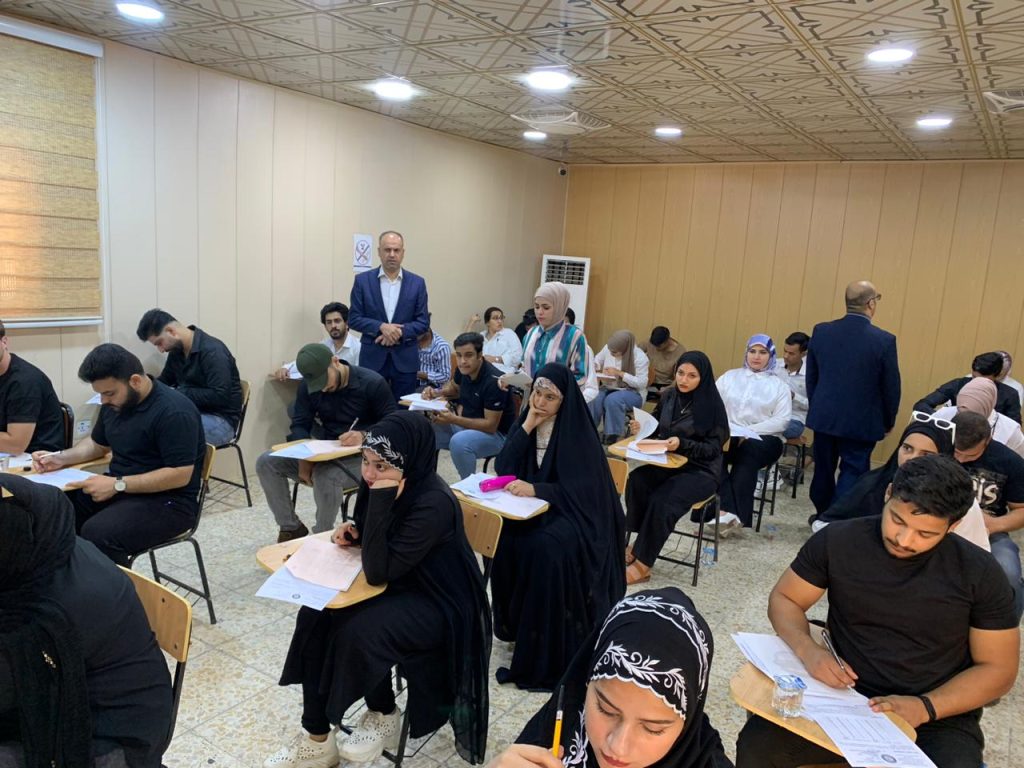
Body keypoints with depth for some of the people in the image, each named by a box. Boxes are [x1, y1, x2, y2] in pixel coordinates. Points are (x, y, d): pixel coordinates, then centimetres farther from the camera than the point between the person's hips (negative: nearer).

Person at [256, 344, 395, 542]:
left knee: (325, 476, -37)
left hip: (361, 457, -6)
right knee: (266, 462, -11)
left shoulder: (372, 383, -14)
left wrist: (364, 437, -32)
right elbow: (300, 424, -1)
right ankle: (291, 527, 1)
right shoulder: (307, 386, 1)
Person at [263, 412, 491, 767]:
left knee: (360, 633, -28)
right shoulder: (378, 482, -7)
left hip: (438, 604, -8)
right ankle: (317, 739, 2)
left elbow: (378, 571, -30)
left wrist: (381, 501, -36)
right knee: (314, 617, -9)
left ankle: (384, 716, 3)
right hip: (398, 585, 8)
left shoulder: (434, 504, -31)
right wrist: (353, 531, -8)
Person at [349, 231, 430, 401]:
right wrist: (381, 327, -16)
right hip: (372, 357, -1)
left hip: (405, 359, 1)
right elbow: (354, 318, 0)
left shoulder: (417, 283, 3)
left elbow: (423, 321, 2)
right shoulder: (362, 280, 2)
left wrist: (400, 332, -15)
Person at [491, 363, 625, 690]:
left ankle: (548, 652, -18)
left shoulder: (578, 432, -14)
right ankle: (514, 622, -2)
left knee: (544, 547, -32)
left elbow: (579, 490, -19)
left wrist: (534, 488, -32)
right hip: (534, 507, 5)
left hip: (575, 514, -5)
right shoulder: (524, 421, 2)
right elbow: (502, 468, -6)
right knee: (501, 535, -23)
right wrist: (527, 427, -15)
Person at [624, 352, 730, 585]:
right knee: (635, 481, -27)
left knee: (662, 501, -31)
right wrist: (641, 428, -9)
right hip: (669, 463, 5)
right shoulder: (667, 395, 3)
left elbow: (713, 448, -11)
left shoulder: (712, 405, -11)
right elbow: (657, 429, 14)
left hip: (701, 471, -5)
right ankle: (638, 544, -15)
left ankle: (642, 564, -18)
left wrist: (682, 444, -27)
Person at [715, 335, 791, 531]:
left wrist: (751, 431, -15)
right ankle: (728, 511, -39)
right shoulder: (729, 377, 18)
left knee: (747, 452, -36)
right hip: (729, 435, 1)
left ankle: (732, 513, -34)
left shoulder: (779, 386, 12)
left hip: (763, 439, -1)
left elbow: (781, 420, -1)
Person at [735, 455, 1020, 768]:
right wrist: (807, 649, -18)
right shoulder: (837, 541, -7)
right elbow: (784, 599, 3)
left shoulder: (979, 573, -7)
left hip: (938, 721, 1)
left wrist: (925, 707, -17)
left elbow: (998, 668, -1)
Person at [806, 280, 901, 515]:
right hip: (861, 422, -4)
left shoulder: (820, 331, -5)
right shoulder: (884, 340, -15)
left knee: (823, 471, 17)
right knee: (852, 474, 6)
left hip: (824, 417, 4)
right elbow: (891, 388, -7)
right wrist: (888, 422, 8)